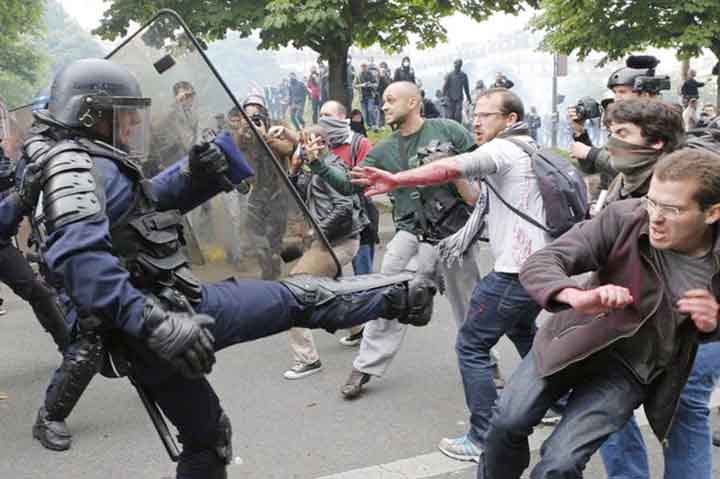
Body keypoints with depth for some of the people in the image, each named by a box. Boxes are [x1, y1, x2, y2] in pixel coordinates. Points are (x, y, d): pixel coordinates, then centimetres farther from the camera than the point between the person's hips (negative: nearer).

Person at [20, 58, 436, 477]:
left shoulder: (74, 166, 16)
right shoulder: (76, 166, -15)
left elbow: (145, 203, 23)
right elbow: (78, 255, -31)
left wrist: (195, 173, 5)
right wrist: (157, 323, -36)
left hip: (132, 345, 10)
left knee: (206, 437, 26)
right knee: (299, 297, 5)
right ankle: (399, 296, 22)